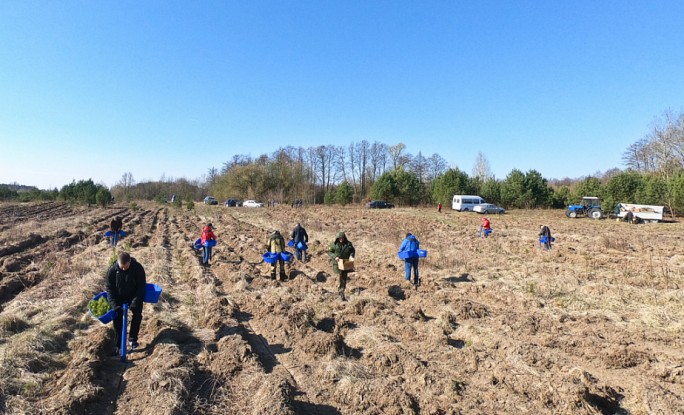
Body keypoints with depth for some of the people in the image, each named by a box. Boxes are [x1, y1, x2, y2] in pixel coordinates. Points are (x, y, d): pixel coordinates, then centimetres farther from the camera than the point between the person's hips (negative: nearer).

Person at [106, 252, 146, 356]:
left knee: (137, 314, -12)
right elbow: (109, 288, -14)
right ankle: (118, 345, 9)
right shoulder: (112, 270, -22)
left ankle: (132, 339, 7)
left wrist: (135, 302, -26)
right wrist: (114, 304, -22)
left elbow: (141, 286, -19)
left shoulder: (138, 268, -25)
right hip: (119, 298, 1)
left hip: (134, 296, -1)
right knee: (117, 320, -3)